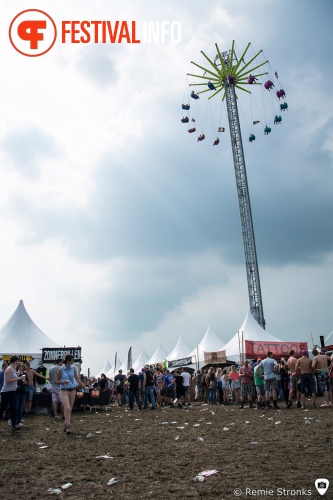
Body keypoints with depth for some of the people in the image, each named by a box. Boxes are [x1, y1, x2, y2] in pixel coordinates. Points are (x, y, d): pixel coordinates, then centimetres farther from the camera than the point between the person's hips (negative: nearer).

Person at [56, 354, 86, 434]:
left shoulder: (73, 368, 5)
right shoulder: (61, 369, -7)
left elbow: (77, 379, 9)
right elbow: (57, 381, 1)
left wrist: (84, 386, 4)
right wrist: (63, 382, -19)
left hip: (72, 390, 5)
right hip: (64, 391, -4)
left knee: (70, 409, 8)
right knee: (67, 408, -17)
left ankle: (66, 425, 20)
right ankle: (68, 426, -16)